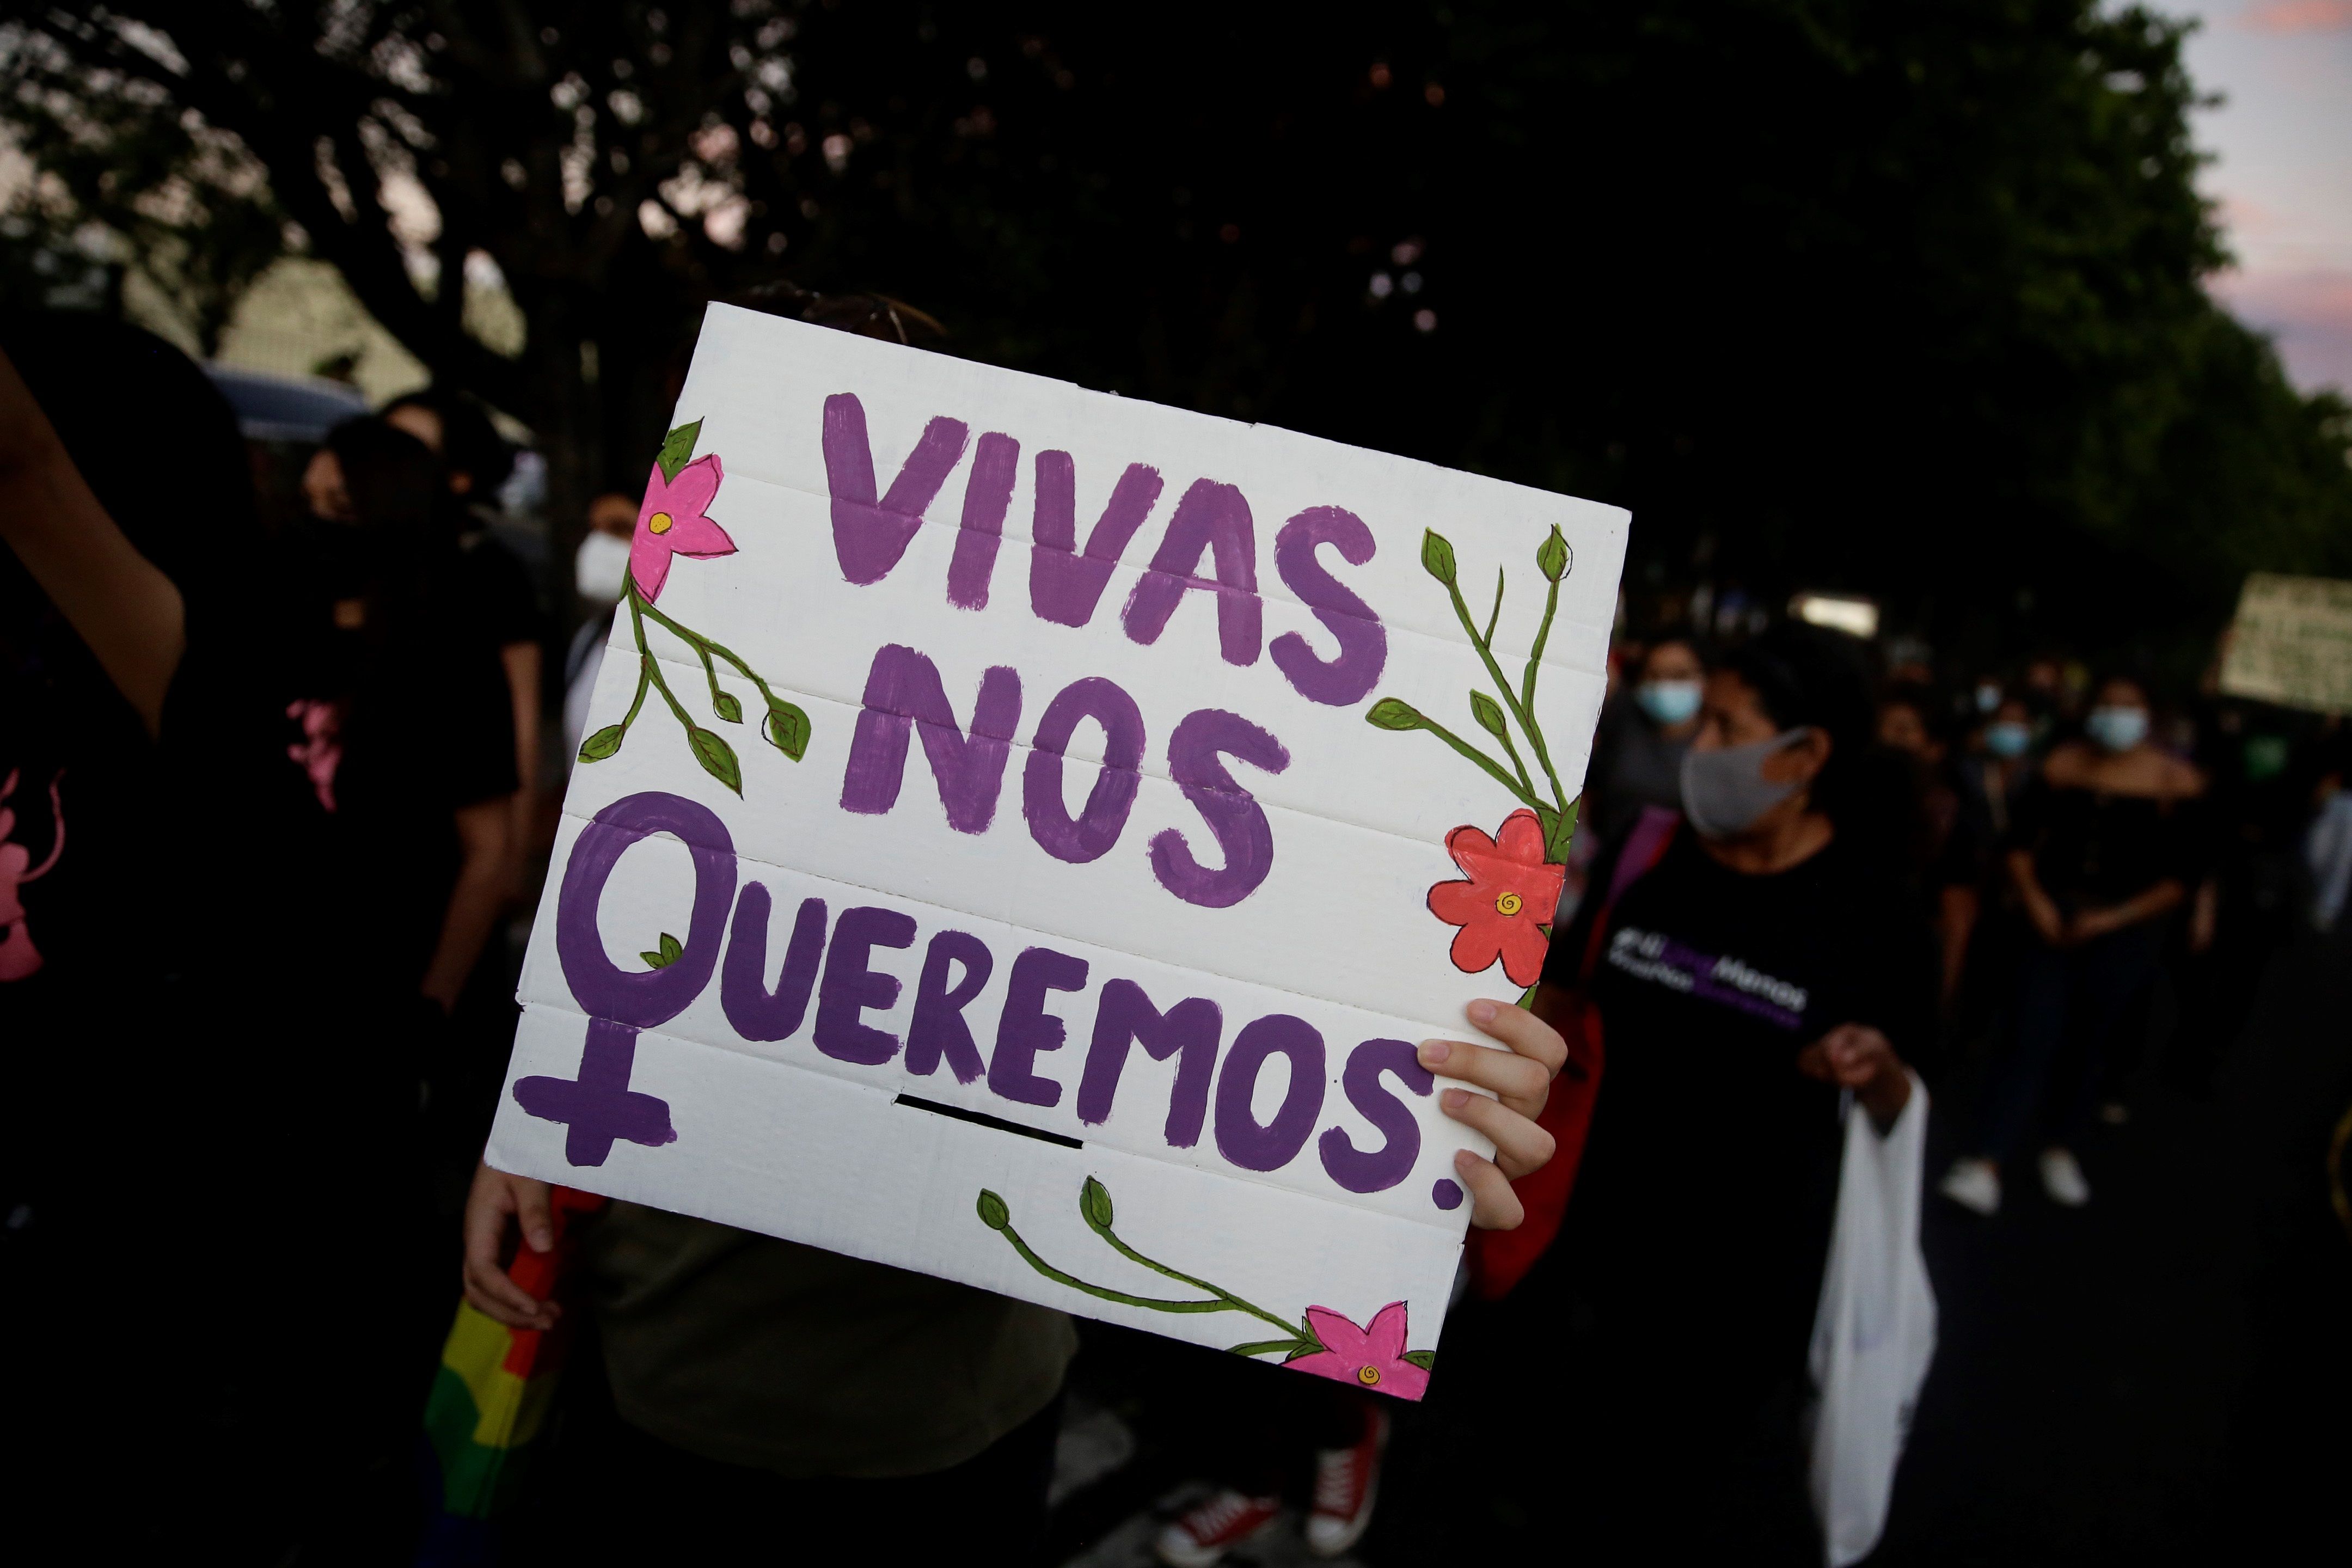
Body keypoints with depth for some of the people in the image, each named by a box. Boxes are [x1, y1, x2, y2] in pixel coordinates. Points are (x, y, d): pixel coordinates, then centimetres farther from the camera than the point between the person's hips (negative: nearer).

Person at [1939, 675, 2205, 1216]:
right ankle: (1984, 1166, -8)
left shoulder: (2175, 782, -3)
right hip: (2054, 918, 0)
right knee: (2032, 1038, -6)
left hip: (2126, 929, 0)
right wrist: (2034, 902, -10)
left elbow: (2180, 878, -4)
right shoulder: (2063, 765, 1)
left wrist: (2109, 921, -11)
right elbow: (2019, 842, 4)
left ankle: (2060, 1151, 31)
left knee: (2087, 1043, 9)